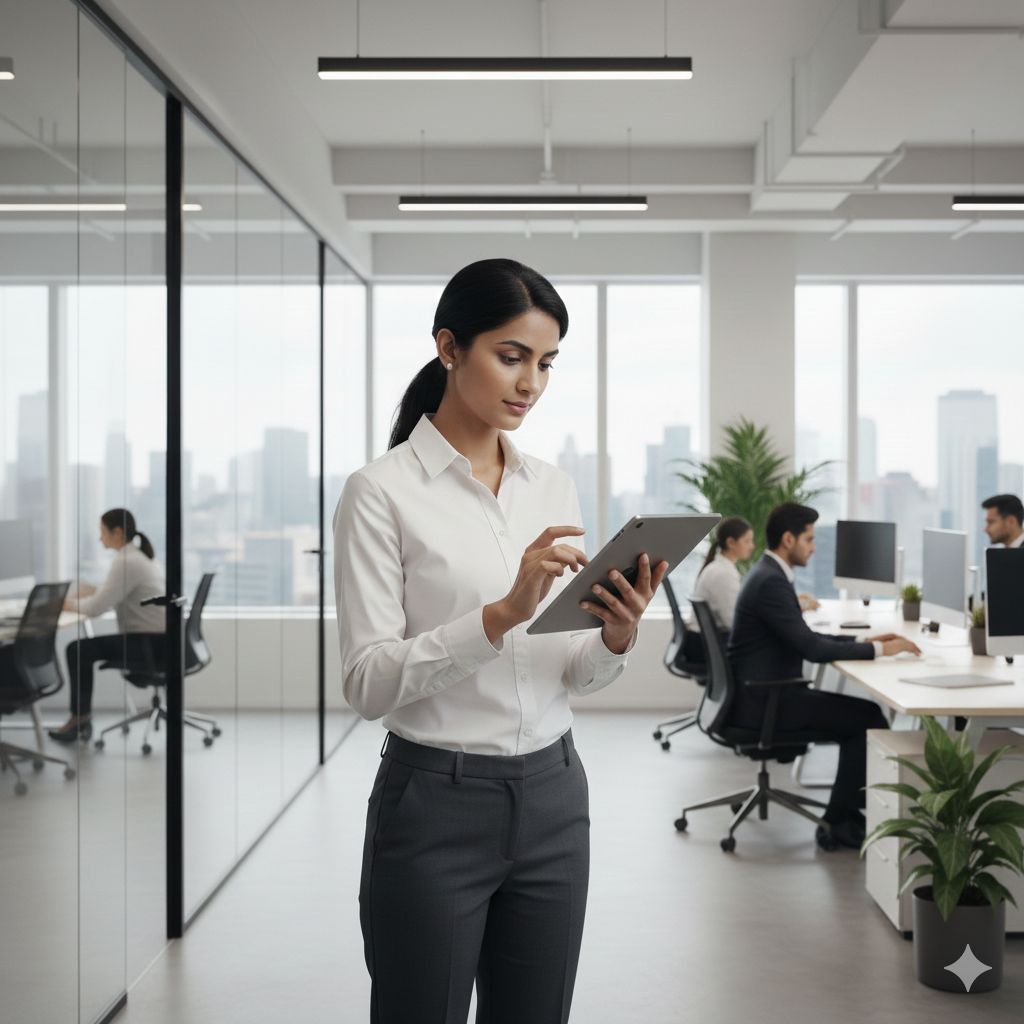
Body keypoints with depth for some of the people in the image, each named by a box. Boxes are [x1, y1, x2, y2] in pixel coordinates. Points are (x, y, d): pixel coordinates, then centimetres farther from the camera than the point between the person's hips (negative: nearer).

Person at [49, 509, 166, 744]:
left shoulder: (126, 563, -17)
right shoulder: (143, 556, 14)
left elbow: (97, 607, -18)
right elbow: (115, 598, 25)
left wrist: (71, 604, 0)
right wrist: (88, 594, 14)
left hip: (152, 643, -10)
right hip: (157, 639, 10)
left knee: (78, 650, -10)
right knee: (83, 649, 14)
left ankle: (79, 719, 3)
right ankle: (81, 718, 15)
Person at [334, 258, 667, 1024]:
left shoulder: (554, 487, 7)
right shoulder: (383, 491, -11)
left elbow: (575, 675, 9)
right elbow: (367, 682, -17)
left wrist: (618, 634, -13)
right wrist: (502, 614, -28)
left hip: (553, 802, 6)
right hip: (436, 808, -6)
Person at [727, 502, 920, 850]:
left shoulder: (769, 574, 14)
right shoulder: (771, 582, -19)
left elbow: (804, 637, 21)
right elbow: (811, 648, -23)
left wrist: (862, 641, 11)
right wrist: (877, 649, -15)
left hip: (766, 692, 10)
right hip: (762, 702, -10)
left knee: (863, 715, 11)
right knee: (870, 719, -10)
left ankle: (846, 814, 13)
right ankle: (837, 823, -2)